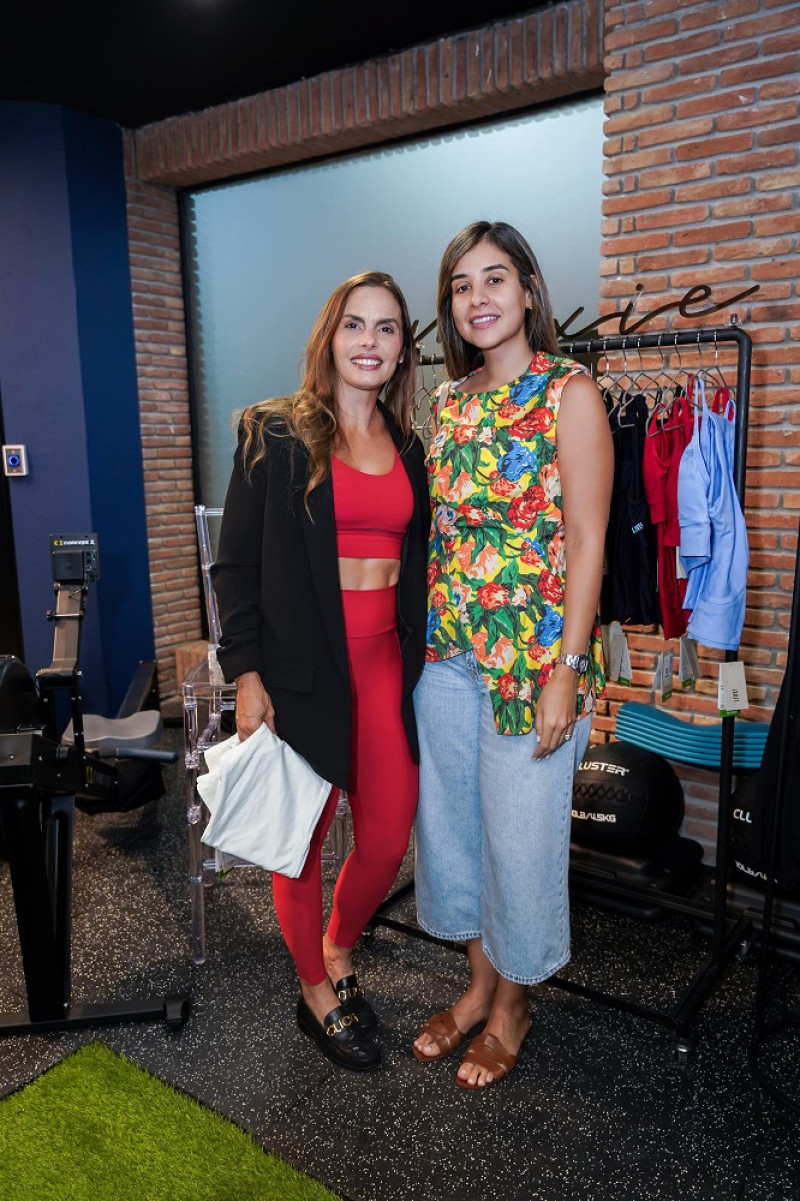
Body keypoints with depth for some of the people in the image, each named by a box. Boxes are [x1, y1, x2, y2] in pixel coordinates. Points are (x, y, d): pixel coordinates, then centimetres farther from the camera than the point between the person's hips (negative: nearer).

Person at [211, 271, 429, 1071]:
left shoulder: (408, 448, 11)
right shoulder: (274, 434, -4)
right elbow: (236, 564, -6)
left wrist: (420, 661, 11)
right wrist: (246, 674, -11)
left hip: (386, 661, 5)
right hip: (302, 668, -4)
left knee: (388, 839, 10)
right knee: (302, 841, 10)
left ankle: (339, 952, 40)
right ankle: (316, 993, 34)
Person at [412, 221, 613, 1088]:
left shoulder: (568, 393, -8)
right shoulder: (449, 400, 10)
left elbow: (586, 540, -12)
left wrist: (565, 671, -15)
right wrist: (428, 629, 10)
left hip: (533, 651, -6)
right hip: (447, 650, 6)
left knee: (520, 830, 8)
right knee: (451, 817, 16)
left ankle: (513, 1004, 33)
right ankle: (479, 981, 39)